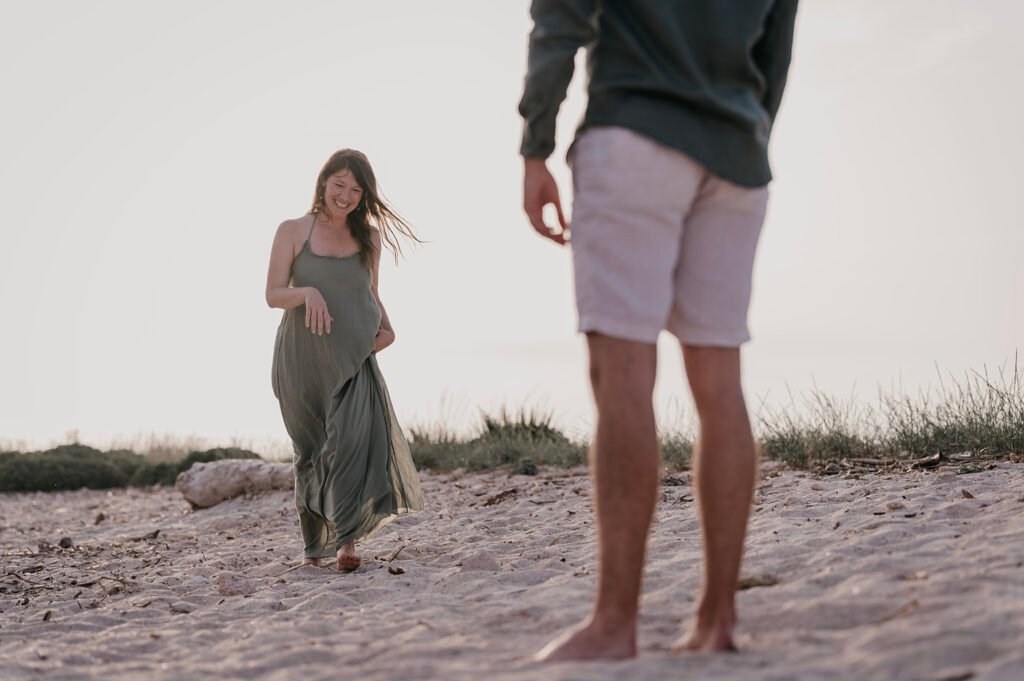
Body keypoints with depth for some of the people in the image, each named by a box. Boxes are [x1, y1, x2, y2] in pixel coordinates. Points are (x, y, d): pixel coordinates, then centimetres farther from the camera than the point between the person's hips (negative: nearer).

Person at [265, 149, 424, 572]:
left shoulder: (368, 237, 10)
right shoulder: (294, 231, 2)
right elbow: (273, 294, -2)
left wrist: (387, 328, 3)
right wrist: (306, 293, -22)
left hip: (353, 359, 1)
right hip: (302, 361, -1)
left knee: (355, 438, -22)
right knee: (310, 453, 7)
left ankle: (346, 537, -24)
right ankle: (313, 544, 24)